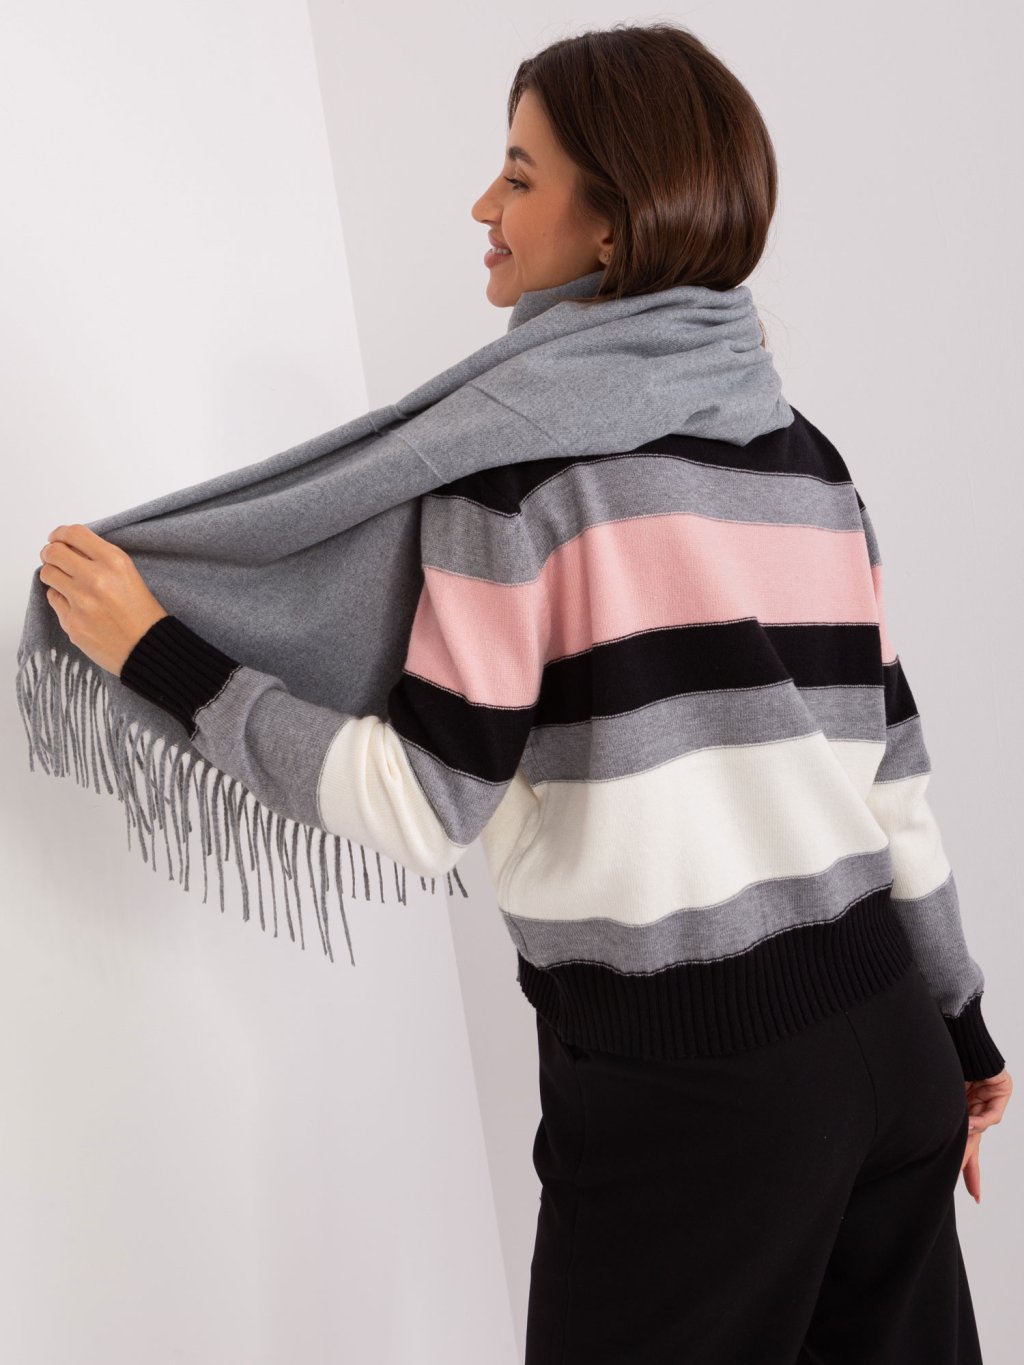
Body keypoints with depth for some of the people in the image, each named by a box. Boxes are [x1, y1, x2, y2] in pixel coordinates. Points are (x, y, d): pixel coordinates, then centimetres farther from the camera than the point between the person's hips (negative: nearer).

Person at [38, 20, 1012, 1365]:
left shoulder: (519, 452, -12)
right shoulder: (807, 460, 6)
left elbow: (427, 804, -14)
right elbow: (893, 777, 9)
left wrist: (160, 655, -7)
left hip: (684, 1079, -6)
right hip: (885, 1037, 6)